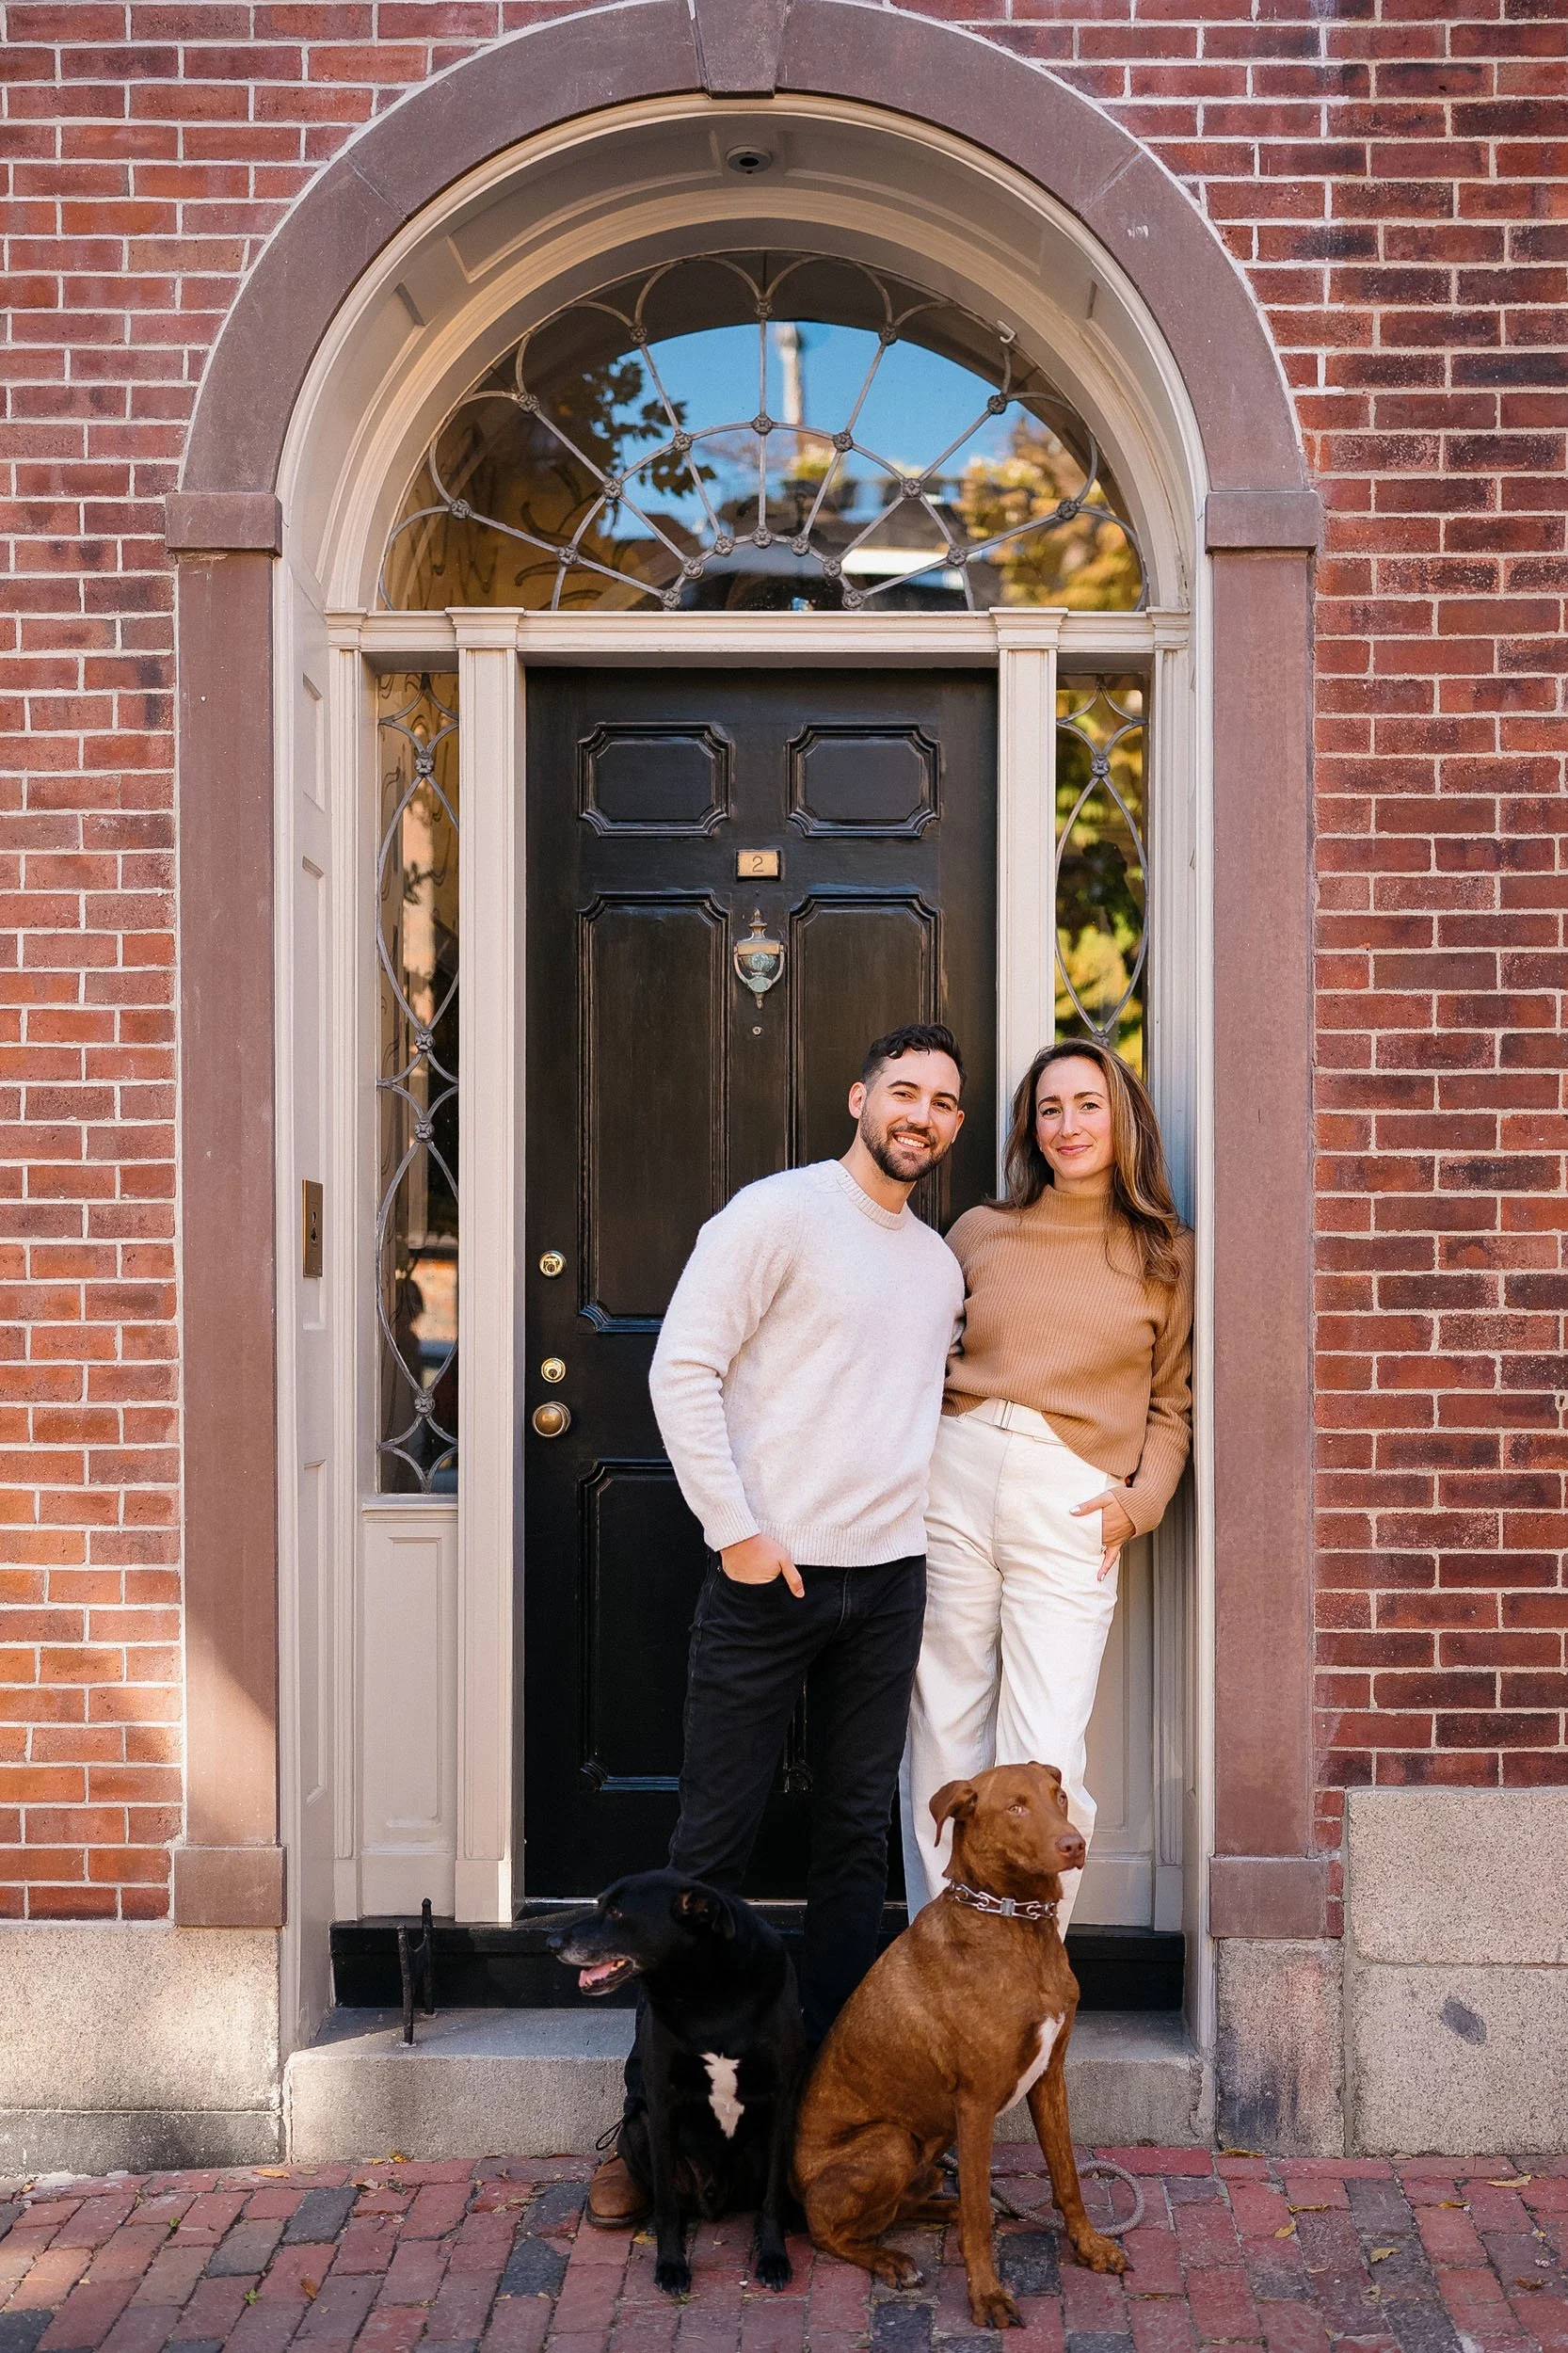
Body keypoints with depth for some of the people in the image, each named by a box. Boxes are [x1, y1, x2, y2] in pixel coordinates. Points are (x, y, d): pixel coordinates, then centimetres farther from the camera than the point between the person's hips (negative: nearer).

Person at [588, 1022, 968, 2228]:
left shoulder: (942, 1264, 15)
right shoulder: (777, 1213, -5)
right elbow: (683, 1370, -11)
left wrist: (922, 1586, 15)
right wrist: (737, 1531, -14)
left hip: (889, 1582, 6)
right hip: (770, 1577, -6)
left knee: (858, 1841, 10)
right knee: (714, 1844, 0)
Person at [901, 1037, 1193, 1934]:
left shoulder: (1167, 1254, 10)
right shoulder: (979, 1233, 12)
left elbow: (1172, 1404, 12)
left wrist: (1140, 1502, -3)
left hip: (1073, 1506, -1)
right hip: (953, 1482, 2)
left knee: (1044, 1762, -7)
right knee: (943, 1738, 5)